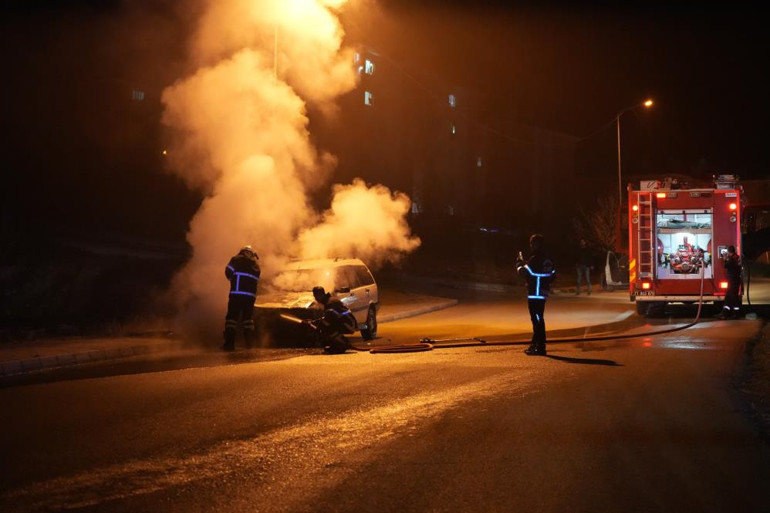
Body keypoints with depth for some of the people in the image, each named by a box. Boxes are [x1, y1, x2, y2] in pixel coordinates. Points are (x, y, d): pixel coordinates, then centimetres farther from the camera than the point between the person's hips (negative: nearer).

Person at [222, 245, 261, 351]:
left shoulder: (236, 259, 5)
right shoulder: (256, 265, 18)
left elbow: (228, 272, -3)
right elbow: (256, 280, 14)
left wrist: (232, 279, 14)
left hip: (236, 293, -4)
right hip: (251, 295, 4)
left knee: (232, 317, -1)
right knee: (248, 318, 16)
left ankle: (229, 343, -7)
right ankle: (249, 342, 11)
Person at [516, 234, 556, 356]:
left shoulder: (535, 259, -17)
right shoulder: (547, 260, 11)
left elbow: (524, 273, -19)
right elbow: (552, 275, 17)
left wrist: (519, 263, -2)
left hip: (535, 294, -9)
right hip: (543, 293, 9)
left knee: (538, 320, -7)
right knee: (537, 319, 18)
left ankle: (540, 348, -6)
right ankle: (535, 344, 28)